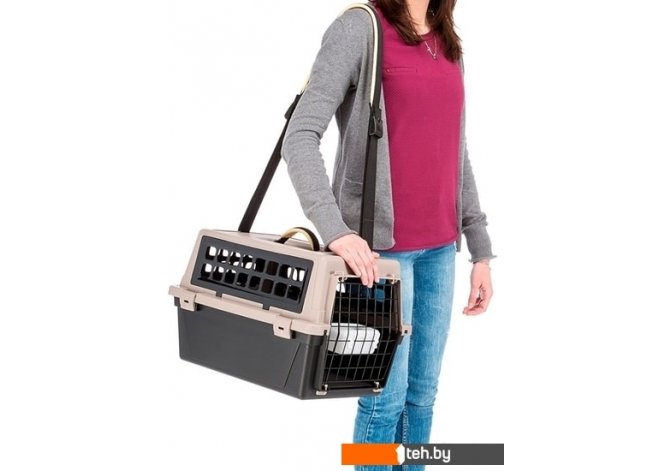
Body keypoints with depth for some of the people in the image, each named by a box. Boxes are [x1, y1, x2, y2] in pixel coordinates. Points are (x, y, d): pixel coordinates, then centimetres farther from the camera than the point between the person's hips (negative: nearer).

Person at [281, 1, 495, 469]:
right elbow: (300, 136, -16)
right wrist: (335, 229, -28)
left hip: (439, 246, 6)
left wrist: (481, 250, 14)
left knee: (423, 393, 12)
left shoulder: (449, 45, 12)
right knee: (387, 396, 1)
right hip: (379, 243, -6)